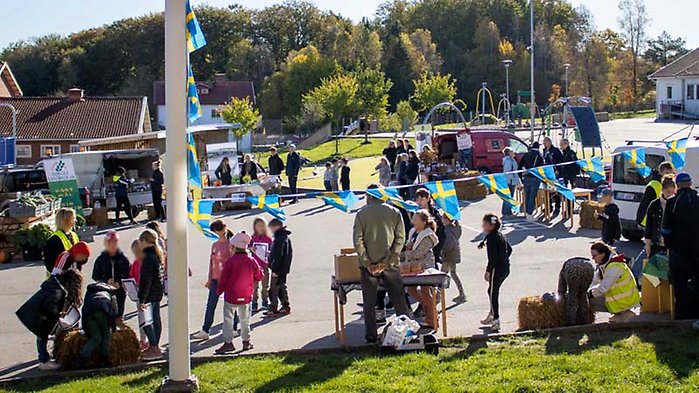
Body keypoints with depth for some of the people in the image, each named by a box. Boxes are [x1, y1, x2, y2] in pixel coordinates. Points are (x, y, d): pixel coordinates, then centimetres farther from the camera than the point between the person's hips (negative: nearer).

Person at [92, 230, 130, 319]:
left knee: (118, 315, 6)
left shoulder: (123, 259, 1)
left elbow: (128, 275, 0)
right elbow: (95, 276, 3)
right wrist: (106, 282, -14)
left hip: (120, 293, 0)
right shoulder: (101, 259, 2)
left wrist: (120, 284, -17)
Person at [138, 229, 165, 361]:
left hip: (150, 294, -10)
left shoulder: (148, 258, -21)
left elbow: (146, 281, -22)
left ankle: (154, 348, -5)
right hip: (158, 292, 10)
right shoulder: (157, 255, 10)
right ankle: (155, 346, 23)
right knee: (156, 319, 14)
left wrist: (142, 299, -20)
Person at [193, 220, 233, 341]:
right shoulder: (214, 245, 10)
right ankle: (205, 331, 5)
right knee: (210, 305, 3)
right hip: (216, 279, 6)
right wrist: (209, 279, 12)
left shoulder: (230, 245, -8)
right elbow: (211, 262, 13)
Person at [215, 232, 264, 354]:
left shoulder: (230, 262, -15)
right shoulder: (251, 261, -4)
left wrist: (220, 291, 6)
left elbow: (224, 279, -9)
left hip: (231, 295, -4)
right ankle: (246, 341, 20)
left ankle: (228, 342, -1)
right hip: (246, 296, 4)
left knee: (228, 319, 4)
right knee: (245, 319, 16)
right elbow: (259, 276, 6)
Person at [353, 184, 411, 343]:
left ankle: (371, 335, 8)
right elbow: (401, 239, -2)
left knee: (369, 302, 6)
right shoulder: (394, 212, 4)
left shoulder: (362, 214, -2)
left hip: (369, 264, -1)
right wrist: (388, 261, -4)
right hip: (390, 264, 1)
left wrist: (368, 263, -6)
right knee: (398, 299, 9)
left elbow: (358, 241, -8)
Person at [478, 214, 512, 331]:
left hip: (497, 269, -9)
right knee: (492, 291, 20)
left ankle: (496, 321, -2)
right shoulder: (500, 235, 12)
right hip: (505, 268, 9)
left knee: (493, 292, -2)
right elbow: (509, 249, 22)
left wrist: (488, 271, -17)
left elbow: (492, 257, -21)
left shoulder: (491, 238, -16)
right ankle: (492, 315, 29)